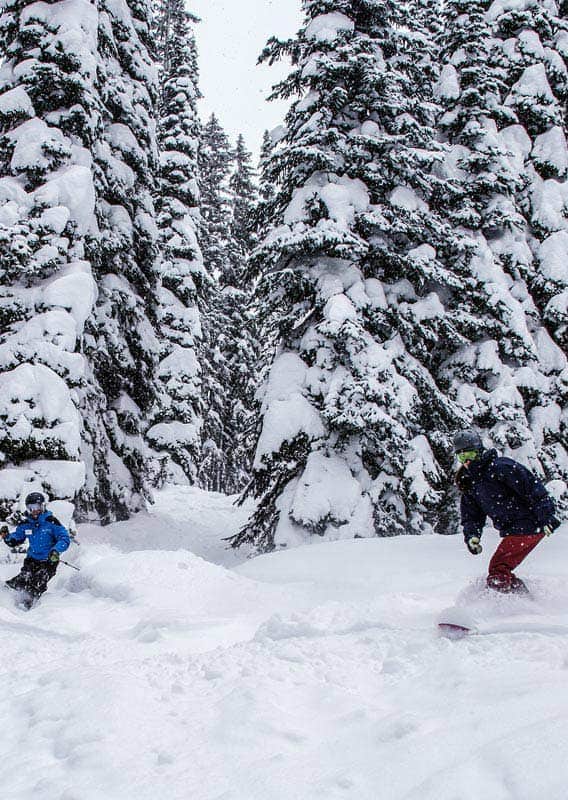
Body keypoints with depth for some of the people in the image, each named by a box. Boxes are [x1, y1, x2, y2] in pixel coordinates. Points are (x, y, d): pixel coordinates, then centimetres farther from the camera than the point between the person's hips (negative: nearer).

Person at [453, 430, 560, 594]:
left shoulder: (501, 467, -12)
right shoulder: (468, 482, 13)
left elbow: (533, 488, -17)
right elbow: (472, 516, 12)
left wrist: (545, 517, -23)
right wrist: (472, 536, -7)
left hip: (528, 526, -9)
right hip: (512, 531, 9)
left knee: (498, 572, -15)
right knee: (500, 572, 14)